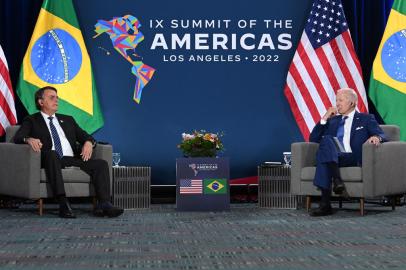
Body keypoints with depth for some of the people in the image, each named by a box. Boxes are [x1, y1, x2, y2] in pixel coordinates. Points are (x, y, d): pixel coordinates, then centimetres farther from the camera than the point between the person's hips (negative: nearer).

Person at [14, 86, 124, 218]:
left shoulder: (68, 120, 30)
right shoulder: (32, 121, 17)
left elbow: (85, 136, 22)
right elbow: (18, 137, 0)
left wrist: (89, 142, -3)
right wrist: (29, 139, -25)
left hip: (72, 159, 4)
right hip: (50, 159, -4)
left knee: (101, 164, -19)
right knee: (52, 154, -39)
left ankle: (104, 204, -33)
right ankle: (63, 204, -48)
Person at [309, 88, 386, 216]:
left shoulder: (366, 119, 20)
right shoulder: (332, 120, 29)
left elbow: (382, 136, 5)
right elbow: (313, 139, 21)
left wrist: (376, 137, -20)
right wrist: (324, 119, 11)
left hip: (354, 158, -3)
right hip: (331, 158, 3)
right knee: (326, 140, -32)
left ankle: (325, 204, -44)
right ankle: (337, 180, -47)